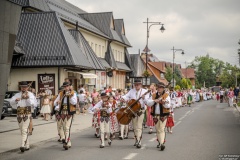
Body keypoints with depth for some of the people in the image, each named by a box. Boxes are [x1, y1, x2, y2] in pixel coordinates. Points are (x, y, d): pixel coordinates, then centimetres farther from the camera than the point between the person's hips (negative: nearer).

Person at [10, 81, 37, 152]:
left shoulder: (30, 94, 3)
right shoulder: (17, 95, 13)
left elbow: (34, 103, -10)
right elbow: (11, 102, 0)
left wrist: (28, 98, -24)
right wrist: (16, 100, -20)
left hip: (27, 114, -5)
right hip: (19, 114, 5)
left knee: (24, 130, -15)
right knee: (22, 131, 10)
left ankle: (23, 145, -22)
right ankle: (27, 146, 21)